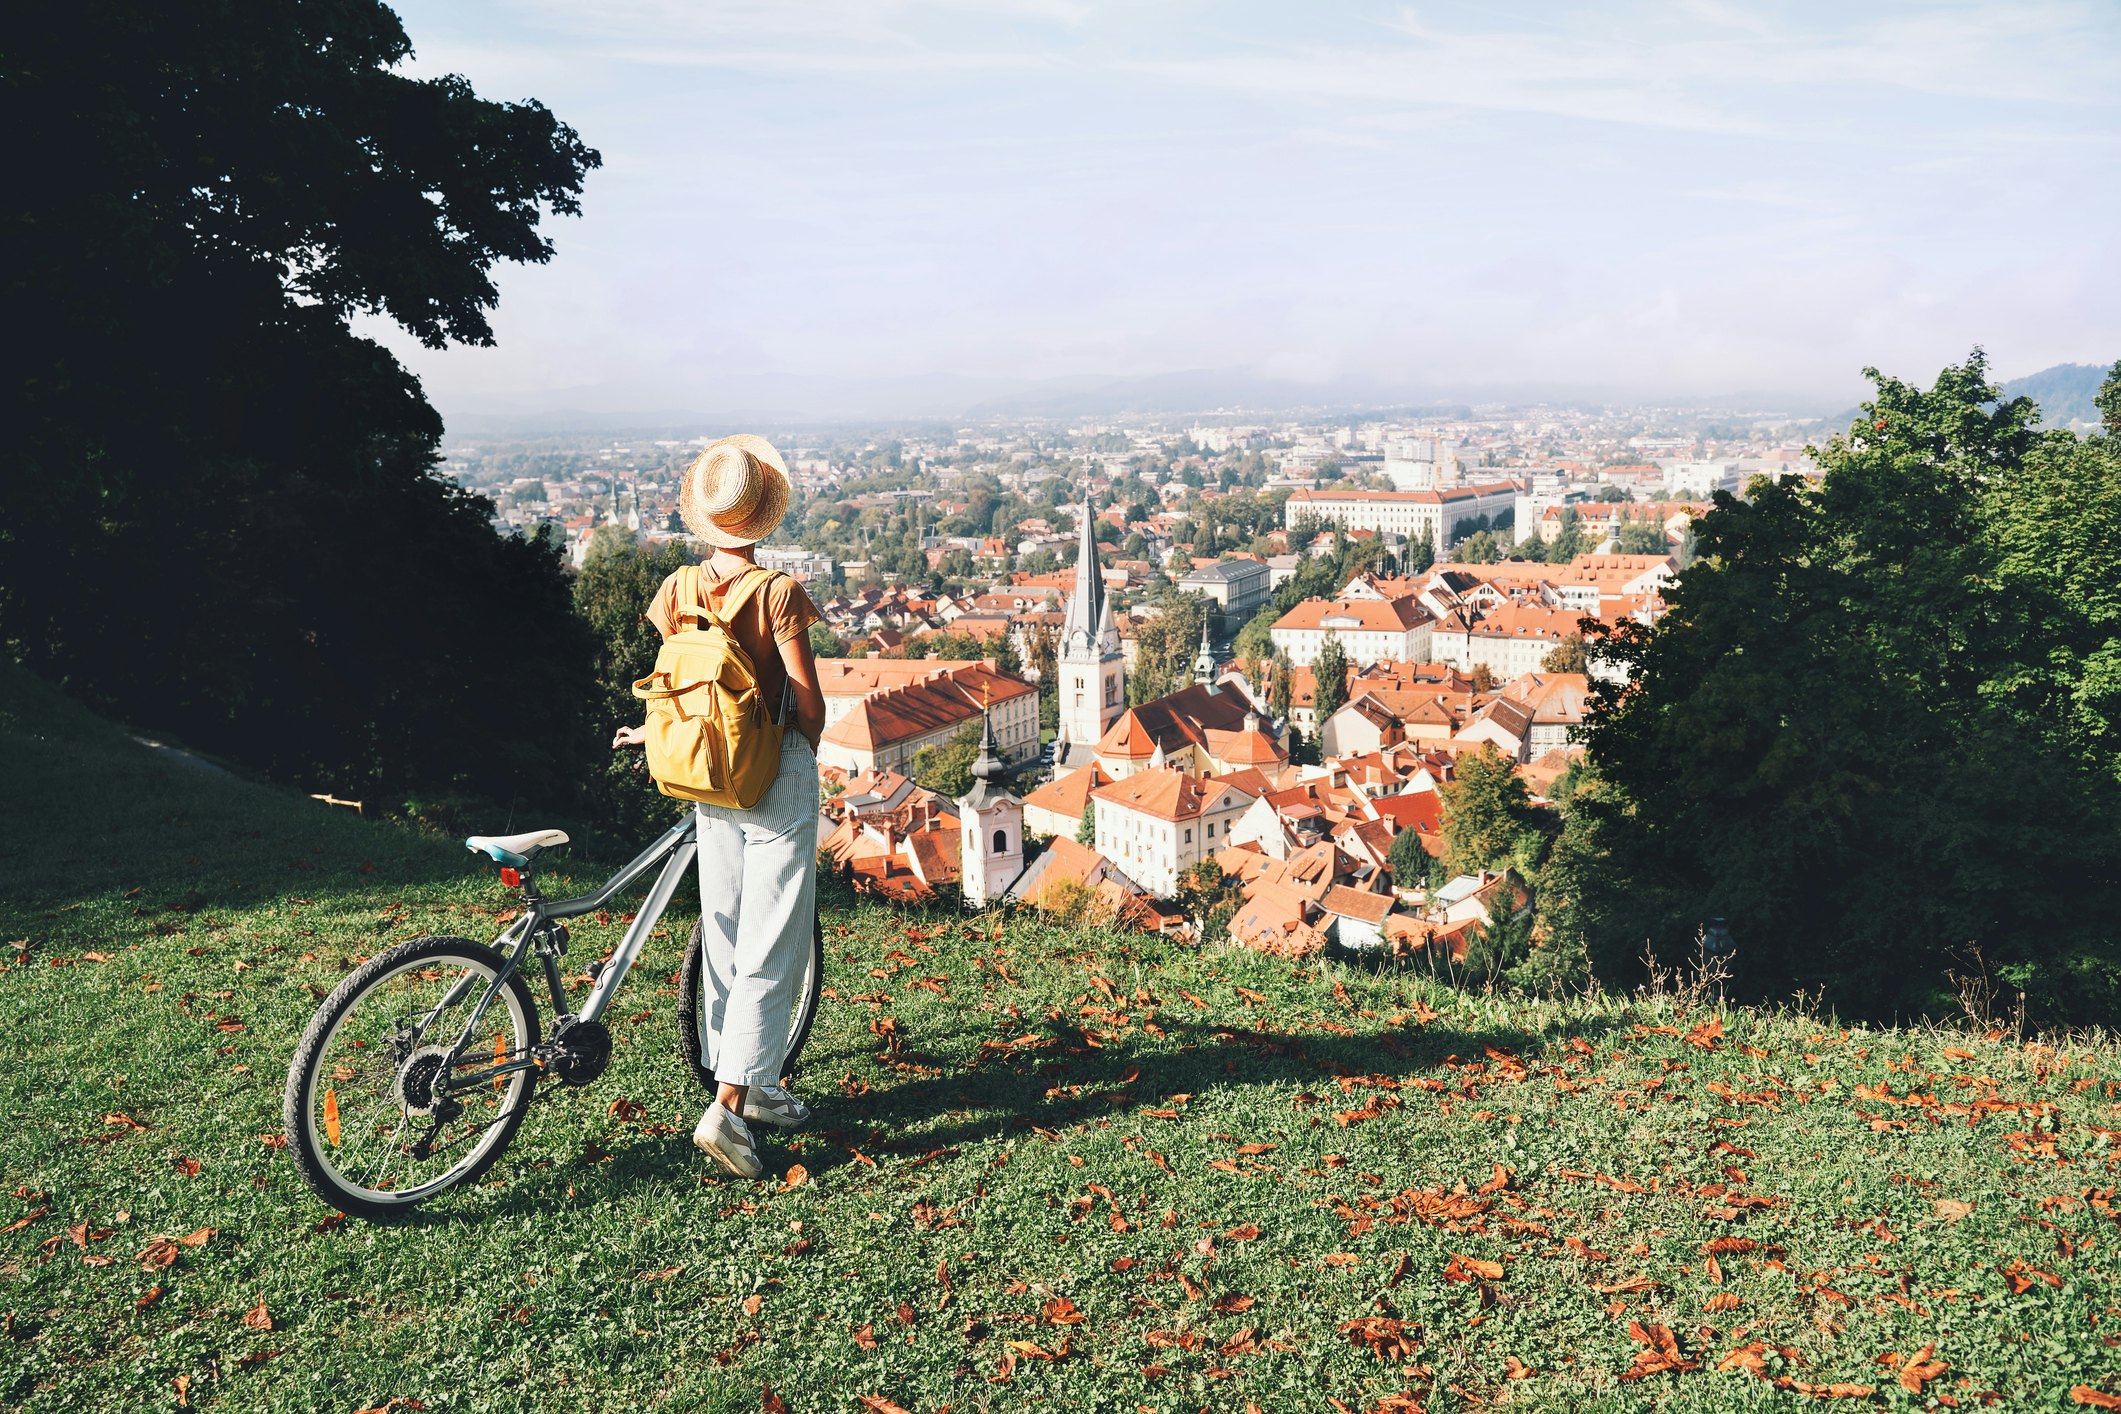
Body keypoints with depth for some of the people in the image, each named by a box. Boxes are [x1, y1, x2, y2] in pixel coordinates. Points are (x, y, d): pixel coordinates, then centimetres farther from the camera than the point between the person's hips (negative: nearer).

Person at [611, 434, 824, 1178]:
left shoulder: (678, 590, -1)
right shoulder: (778, 593, -17)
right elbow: (807, 699, -15)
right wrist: (809, 748, 5)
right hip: (777, 778, -6)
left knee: (725, 935, 16)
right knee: (773, 945, -1)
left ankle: (747, 1085, 28)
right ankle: (729, 1106, -6)